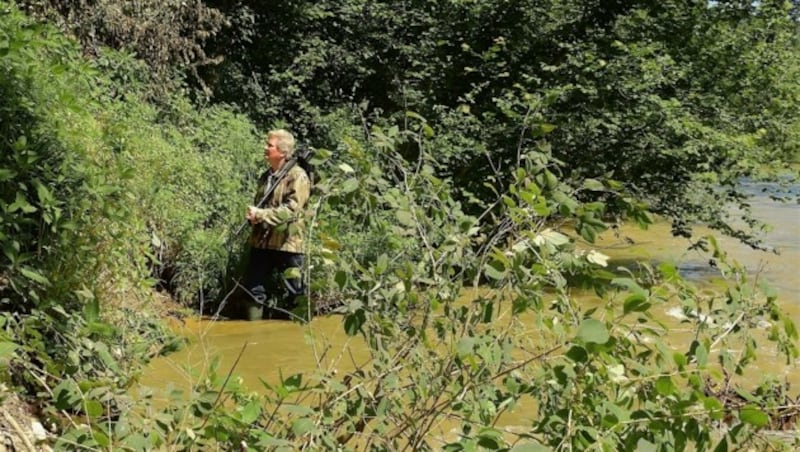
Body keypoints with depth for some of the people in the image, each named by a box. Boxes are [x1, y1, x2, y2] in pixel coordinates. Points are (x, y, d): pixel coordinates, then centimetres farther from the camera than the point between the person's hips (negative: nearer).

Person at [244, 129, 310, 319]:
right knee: (255, 288, 9)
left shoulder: (298, 176, -10)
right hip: (261, 241, 7)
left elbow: (291, 210, -20)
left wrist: (261, 214, -24)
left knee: (292, 293, 1)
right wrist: (253, 215, 2)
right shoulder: (266, 176, 14)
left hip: (287, 243, -7)